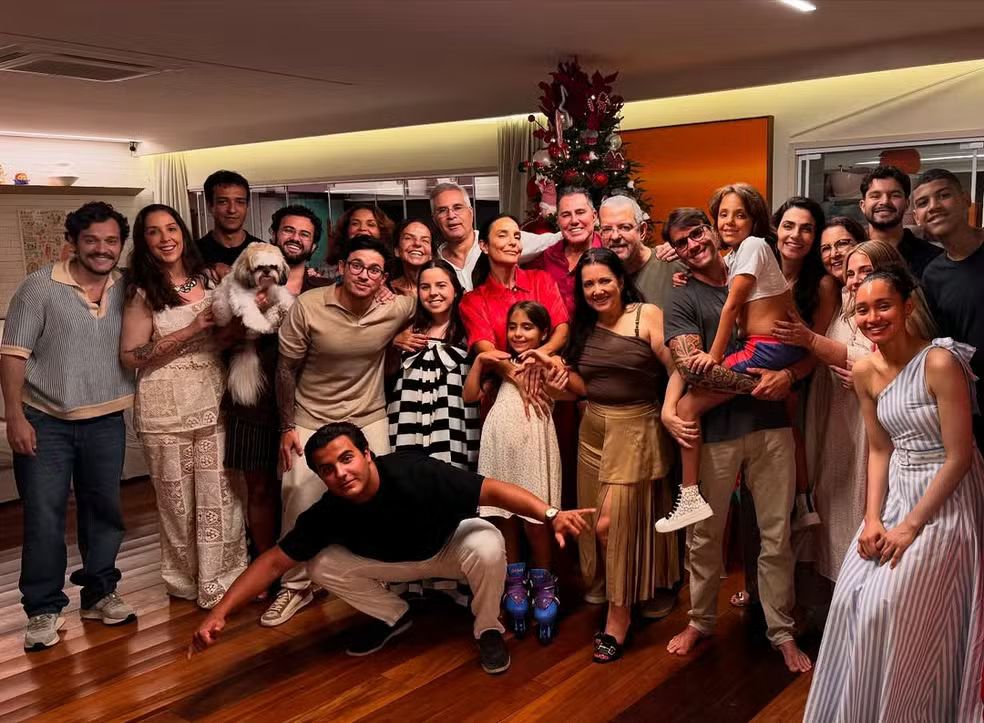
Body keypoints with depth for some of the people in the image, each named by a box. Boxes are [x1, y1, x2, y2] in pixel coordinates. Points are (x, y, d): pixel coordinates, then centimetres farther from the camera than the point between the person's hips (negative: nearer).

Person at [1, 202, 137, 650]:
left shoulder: (127, 290, 3)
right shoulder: (40, 287, -8)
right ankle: (44, 609, 14)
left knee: (103, 510, 12)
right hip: (45, 422, -3)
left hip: (106, 422, 4)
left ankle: (100, 594, 28)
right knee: (43, 517, 1)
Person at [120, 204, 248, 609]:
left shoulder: (209, 278, 7)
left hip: (213, 401, 3)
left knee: (220, 495, 2)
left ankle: (221, 584, 15)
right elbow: (130, 357, -10)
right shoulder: (142, 291, -5)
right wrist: (190, 331, -16)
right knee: (178, 499, 8)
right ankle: (185, 582, 27)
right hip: (166, 408, -3)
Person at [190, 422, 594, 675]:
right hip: (394, 561, 3)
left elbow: (492, 490, -39)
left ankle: (488, 629, -5)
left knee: (487, 545, -36)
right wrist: (220, 613, -30)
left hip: (450, 544, -3)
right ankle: (393, 616, 10)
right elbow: (275, 561, -20)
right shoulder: (328, 513, -26)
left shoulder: (416, 473, -38)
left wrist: (551, 514, -50)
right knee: (323, 565, -17)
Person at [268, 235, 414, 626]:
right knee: (299, 502, -1)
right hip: (312, 419, -1)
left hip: (369, 418, 2)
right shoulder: (308, 305, -17)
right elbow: (287, 368, -8)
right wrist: (287, 426, -6)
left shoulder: (395, 310, -14)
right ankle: (296, 586, 20)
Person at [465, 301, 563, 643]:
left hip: (533, 444, -4)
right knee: (503, 515, 8)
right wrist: (479, 362, 6)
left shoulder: (549, 363, 9)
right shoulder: (501, 363, 21)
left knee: (534, 518, -2)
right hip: (500, 444, 4)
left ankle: (543, 585, 13)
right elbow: (470, 396, 15)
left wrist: (549, 361, -15)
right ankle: (514, 582, 20)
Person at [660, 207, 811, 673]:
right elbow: (691, 367, -13)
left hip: (771, 425, 2)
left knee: (776, 535, 8)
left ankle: (781, 631, 24)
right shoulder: (684, 300, 2)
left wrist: (789, 374, -10)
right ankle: (701, 620, 31)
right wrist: (758, 385, -14)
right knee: (705, 535, 11)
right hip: (715, 430, -2)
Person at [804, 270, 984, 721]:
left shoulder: (939, 362, -20)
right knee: (852, 599, 4)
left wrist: (912, 525, -15)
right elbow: (880, 450, 7)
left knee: (887, 612, -5)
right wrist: (872, 518, -4)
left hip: (944, 500, -6)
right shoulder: (866, 372, 0)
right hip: (897, 494, 6)